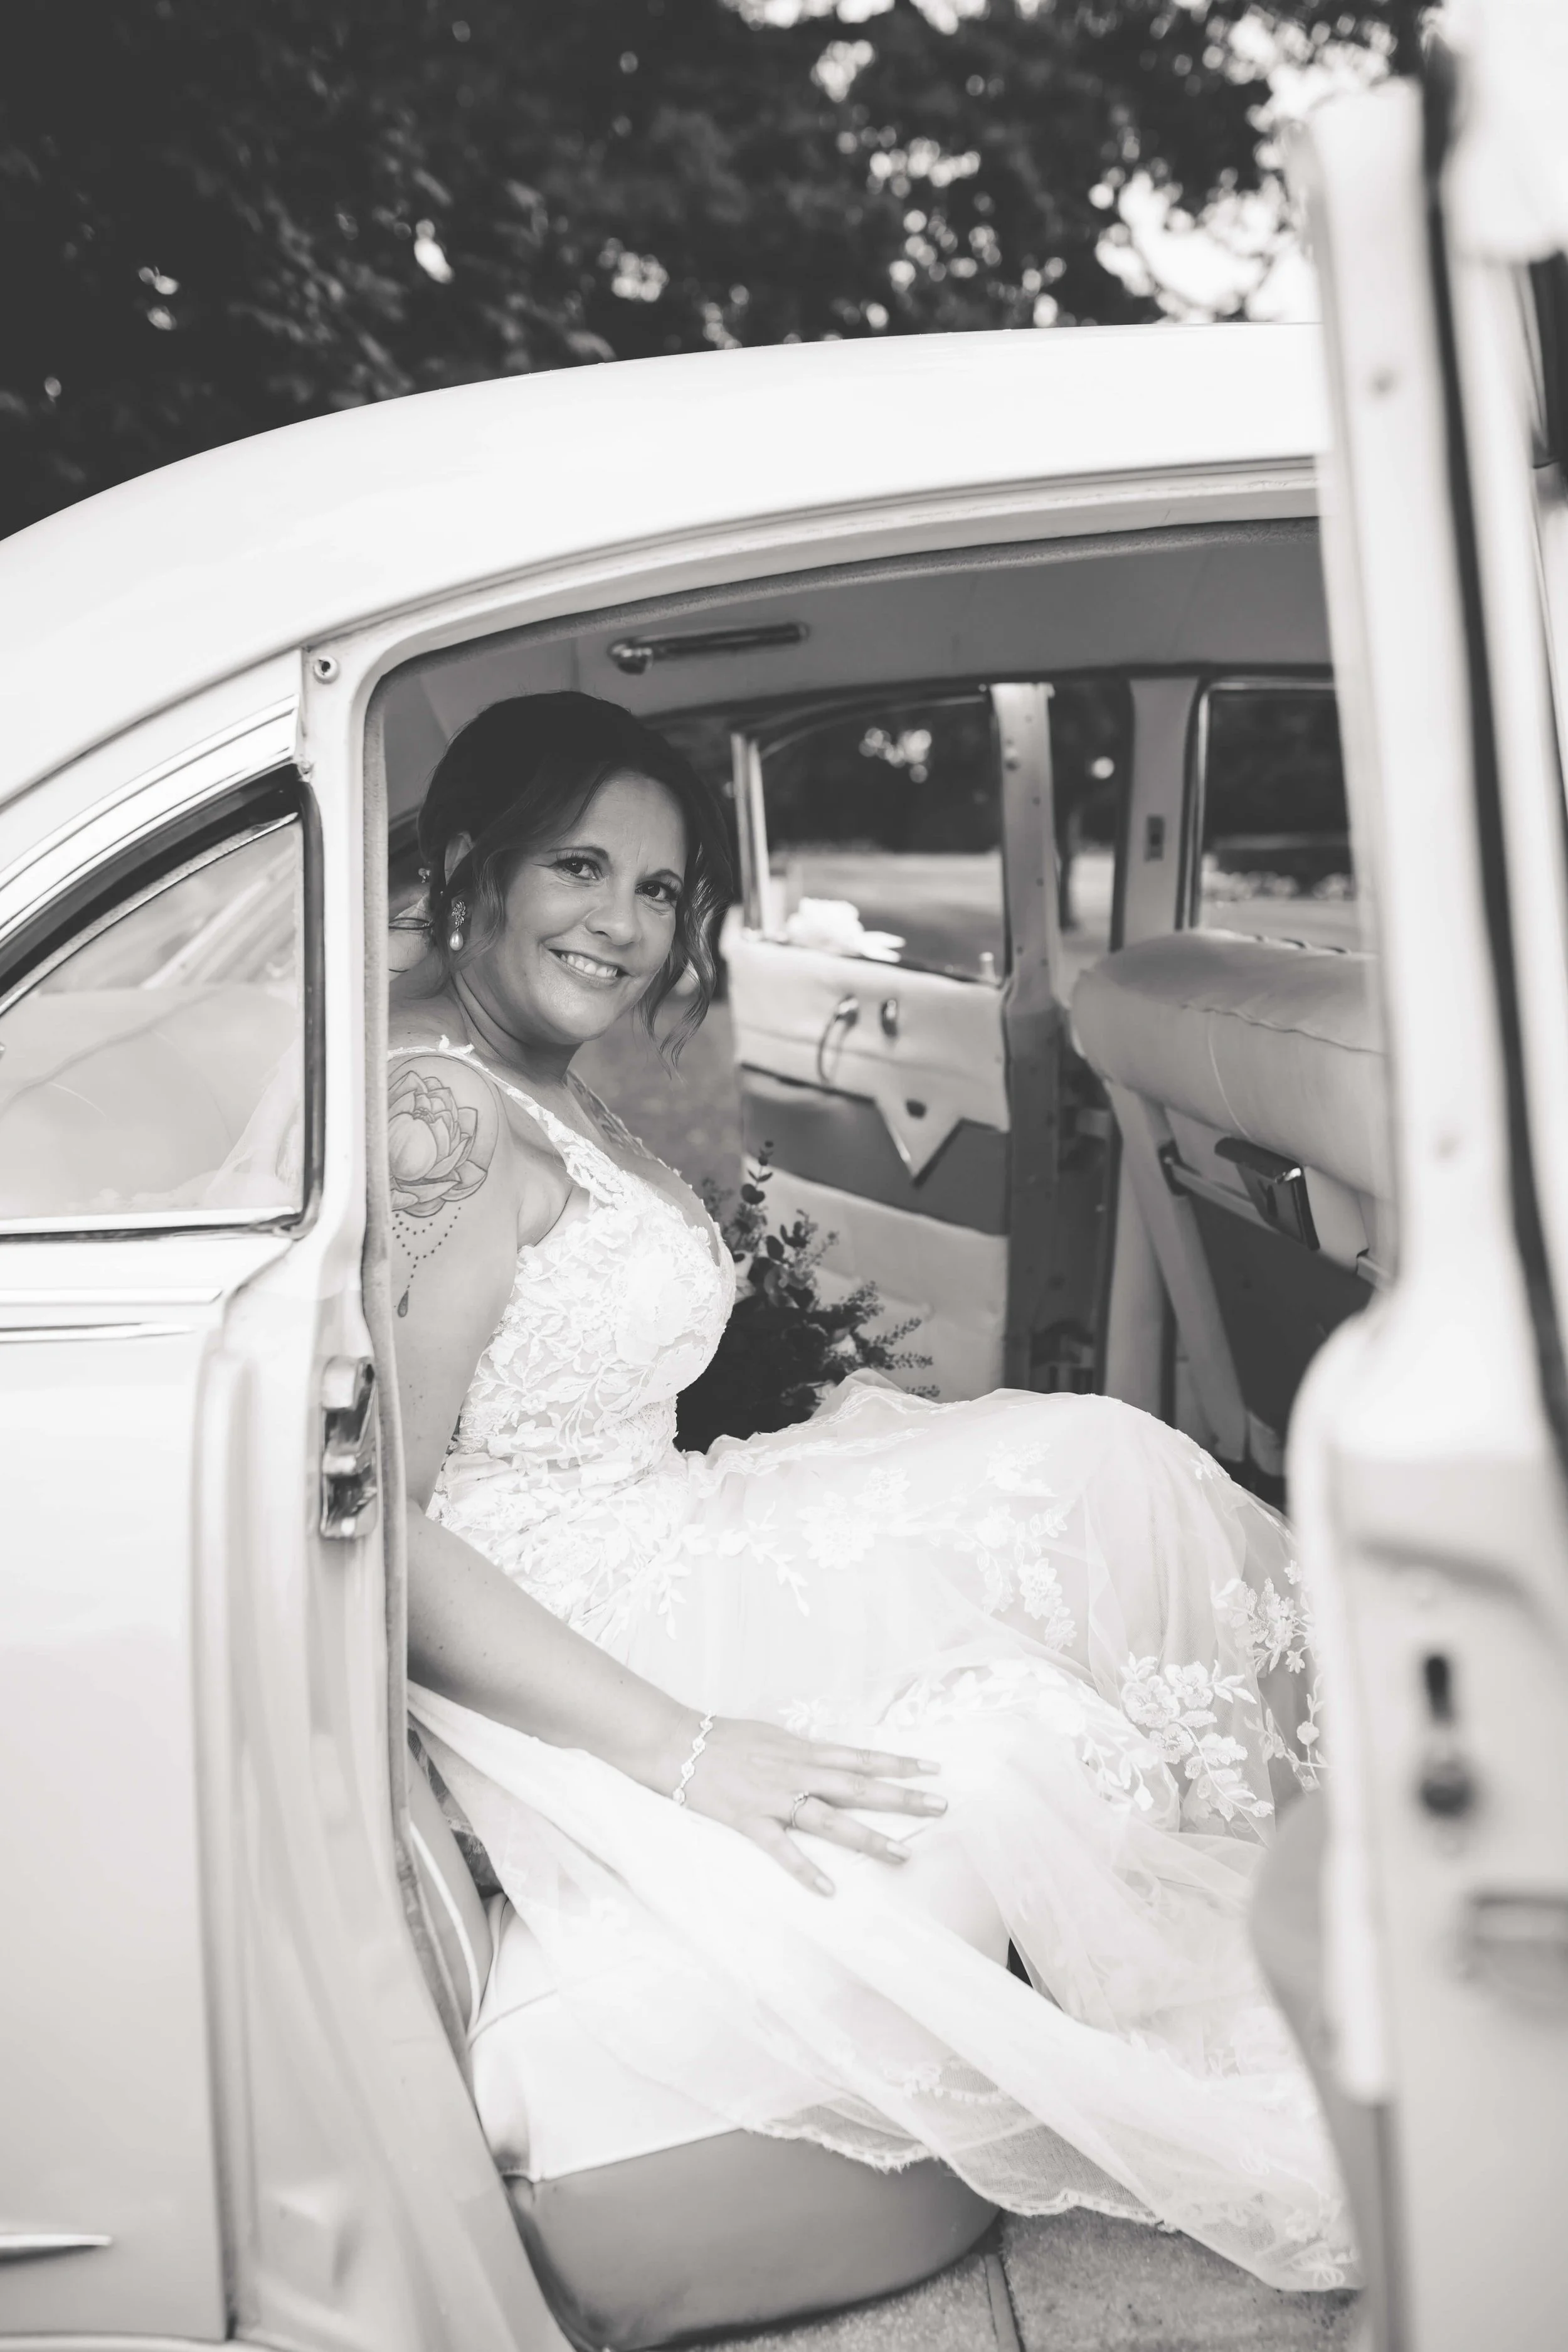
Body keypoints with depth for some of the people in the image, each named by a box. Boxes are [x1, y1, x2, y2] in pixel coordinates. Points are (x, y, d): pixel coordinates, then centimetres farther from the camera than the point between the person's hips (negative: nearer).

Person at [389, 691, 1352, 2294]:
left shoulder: (536, 1081, 12)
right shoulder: (442, 1116, -20)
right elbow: (373, 1530, -25)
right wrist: (684, 1750, -26)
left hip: (647, 1549, 10)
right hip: (549, 1666, -10)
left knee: (1098, 1460, 3)